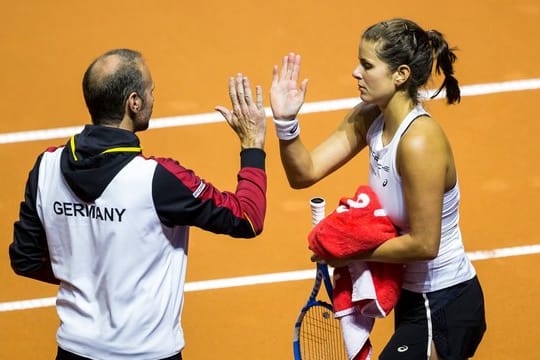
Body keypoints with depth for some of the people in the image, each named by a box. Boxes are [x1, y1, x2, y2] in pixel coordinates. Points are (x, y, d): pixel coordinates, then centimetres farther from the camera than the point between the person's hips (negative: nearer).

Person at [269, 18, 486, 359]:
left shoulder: (418, 142, -28)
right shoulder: (369, 118, -3)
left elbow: (424, 244, -26)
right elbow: (305, 173, -7)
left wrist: (352, 252, -16)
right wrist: (286, 121, -23)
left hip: (444, 307, -9)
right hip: (416, 296, 9)